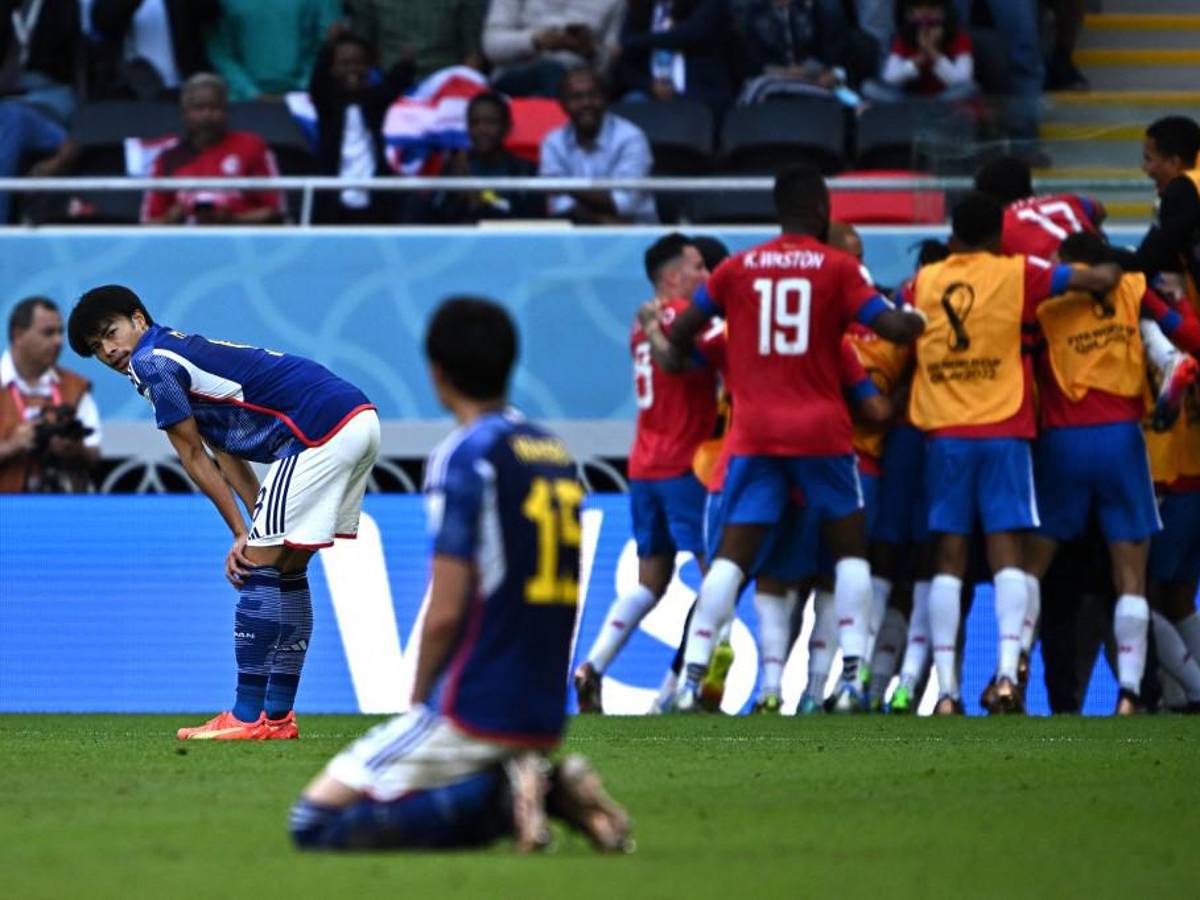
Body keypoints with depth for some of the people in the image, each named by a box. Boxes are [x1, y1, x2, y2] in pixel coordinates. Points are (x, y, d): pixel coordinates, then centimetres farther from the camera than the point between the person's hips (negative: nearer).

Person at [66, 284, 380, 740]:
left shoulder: (153, 363, -3)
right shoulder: (186, 351, 25)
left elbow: (195, 459, 2)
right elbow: (226, 455, 17)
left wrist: (242, 533, 7)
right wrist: (258, 527, 8)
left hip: (320, 429, -10)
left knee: (259, 565, -5)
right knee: (287, 568, 15)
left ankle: (247, 718, -5)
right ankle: (278, 716, 16)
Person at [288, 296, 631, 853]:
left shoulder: (463, 457, -12)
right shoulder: (558, 455, 13)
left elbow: (446, 613, -16)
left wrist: (417, 706, 1)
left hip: (474, 712, -8)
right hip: (545, 715, 8)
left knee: (315, 822, -5)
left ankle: (496, 793, -15)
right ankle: (551, 789, 2)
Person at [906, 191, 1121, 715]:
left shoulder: (923, 282, 8)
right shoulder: (1016, 275, 0)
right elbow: (1097, 280, -2)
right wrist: (1110, 272, 19)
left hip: (943, 434, 2)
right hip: (1003, 432, -2)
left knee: (948, 558, 2)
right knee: (1006, 553, -2)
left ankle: (946, 689, -5)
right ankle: (1007, 669, -20)